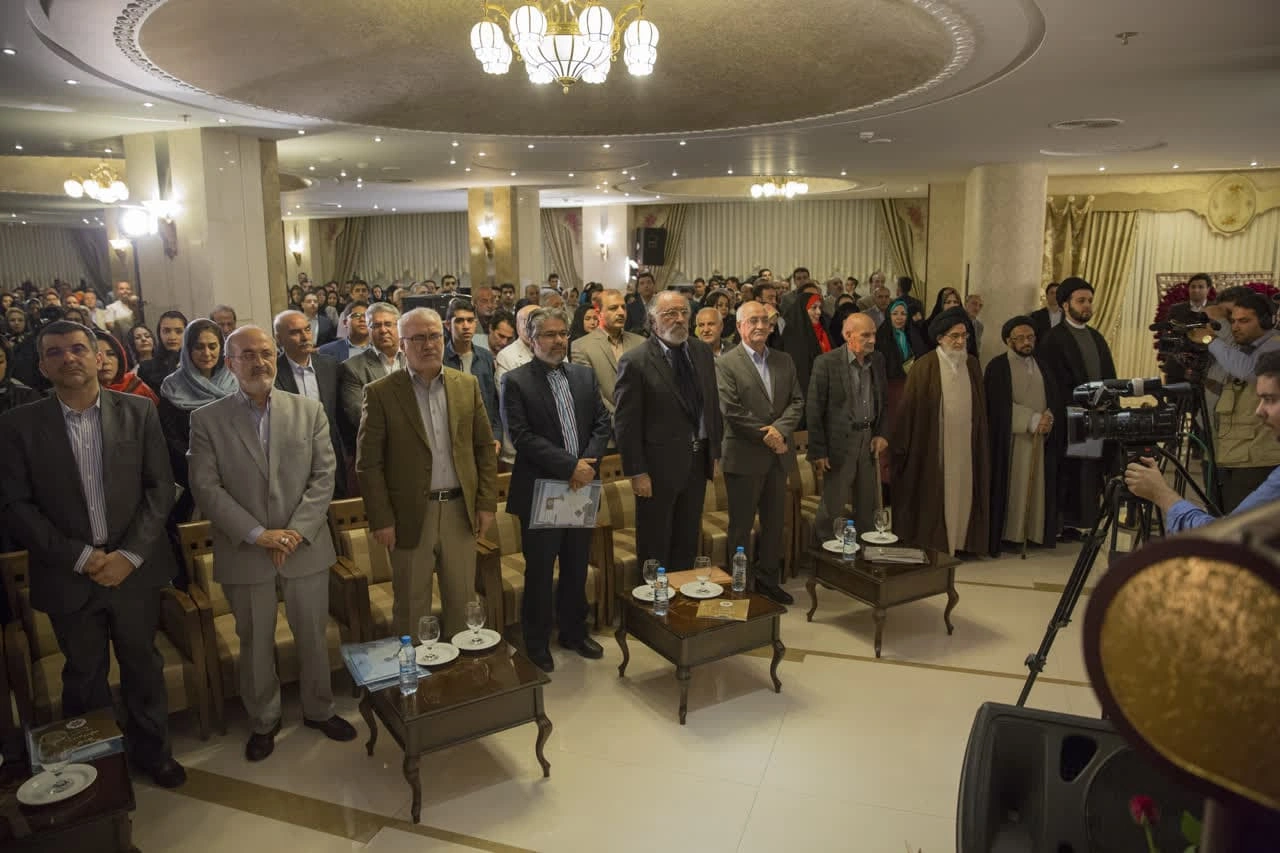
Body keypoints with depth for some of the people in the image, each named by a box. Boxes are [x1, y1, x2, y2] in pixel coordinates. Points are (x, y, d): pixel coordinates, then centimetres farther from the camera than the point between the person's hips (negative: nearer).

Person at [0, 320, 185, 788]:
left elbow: (160, 487, -2)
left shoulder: (138, 411, -1)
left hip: (134, 569, 1)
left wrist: (130, 554, -12)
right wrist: (80, 557, -13)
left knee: (143, 666, 15)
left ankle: (152, 749, 34)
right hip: (69, 577, 0)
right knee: (84, 677, 15)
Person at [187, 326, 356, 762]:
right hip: (244, 553, -1)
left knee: (313, 636, 13)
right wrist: (259, 535, -15)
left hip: (305, 546, 1)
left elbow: (323, 476, -2)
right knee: (255, 644, 13)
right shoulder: (207, 420, -2)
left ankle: (319, 710, 35)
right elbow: (207, 489, -7)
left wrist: (297, 532, -12)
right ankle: (262, 721, 33)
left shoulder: (308, 410, 2)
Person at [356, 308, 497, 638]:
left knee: (461, 601, 15)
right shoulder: (381, 393, -5)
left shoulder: (467, 385, 5)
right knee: (411, 607, 10)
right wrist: (381, 520, -9)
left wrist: (487, 502, 2)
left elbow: (485, 447, 8)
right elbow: (368, 462, -6)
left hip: (461, 511, 3)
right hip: (410, 515, -3)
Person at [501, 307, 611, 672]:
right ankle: (536, 642, 25)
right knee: (539, 572, 8)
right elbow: (523, 436, -15)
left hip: (582, 487, 5)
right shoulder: (516, 382, -7)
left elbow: (602, 424, 6)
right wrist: (570, 466, -19)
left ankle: (574, 631, 35)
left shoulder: (585, 375, 8)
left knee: (576, 568, 17)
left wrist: (587, 463, -11)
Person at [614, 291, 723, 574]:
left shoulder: (703, 352, 4)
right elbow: (625, 424, -14)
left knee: (688, 542, 19)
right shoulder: (634, 361, -14)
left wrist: (715, 453, 10)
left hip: (698, 461, 6)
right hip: (660, 465, -6)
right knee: (655, 547, 10)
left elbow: (713, 405, 12)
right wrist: (637, 472, -15)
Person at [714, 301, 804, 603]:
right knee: (741, 525, 5)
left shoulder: (784, 361, 10)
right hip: (744, 456, -5)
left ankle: (768, 579, 29)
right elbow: (731, 410, -14)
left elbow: (797, 401, 5)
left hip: (778, 454, 5)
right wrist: (765, 435, -13)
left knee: (774, 522, 14)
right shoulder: (726, 363, -7)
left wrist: (780, 429, -13)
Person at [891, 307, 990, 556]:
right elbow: (910, 407, -8)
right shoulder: (925, 366, -7)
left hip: (965, 445, 5)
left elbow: (980, 407, 14)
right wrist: (901, 445, -10)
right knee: (933, 496, 2)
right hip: (933, 446, -5)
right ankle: (930, 544, 14)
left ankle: (958, 542, 22)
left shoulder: (972, 364, 8)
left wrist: (980, 440, 12)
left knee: (961, 494, 9)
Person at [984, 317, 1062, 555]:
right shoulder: (998, 367, -4)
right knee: (1010, 487, -3)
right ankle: (1006, 534, 2)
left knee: (1037, 487, 4)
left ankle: (1033, 532, 11)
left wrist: (1048, 417, -10)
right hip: (1010, 439, -5)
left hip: (1041, 438, 5)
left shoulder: (1042, 365, 13)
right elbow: (1000, 406, -11)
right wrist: (1033, 420, -15)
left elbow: (1055, 397, 12)